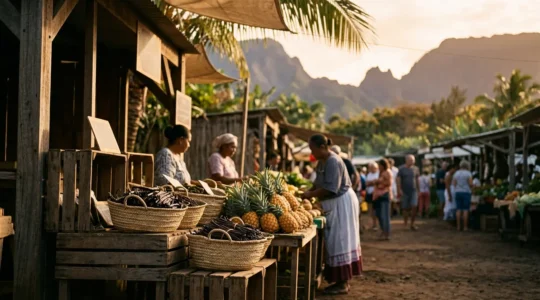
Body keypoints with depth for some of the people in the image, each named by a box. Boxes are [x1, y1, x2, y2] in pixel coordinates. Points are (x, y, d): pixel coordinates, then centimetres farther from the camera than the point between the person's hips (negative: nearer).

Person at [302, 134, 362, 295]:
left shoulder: (333, 162, -21)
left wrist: (311, 194, -19)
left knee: (340, 240, -6)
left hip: (341, 203, -10)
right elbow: (319, 183, 14)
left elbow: (330, 188, -26)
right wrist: (309, 192, -2)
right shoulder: (323, 161, 10)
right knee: (336, 241, 12)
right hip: (335, 205, 10)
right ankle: (342, 280, 18)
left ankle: (343, 283, -1)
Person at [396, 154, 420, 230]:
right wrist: (399, 190, -13)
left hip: (413, 191, 2)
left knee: (414, 207, -10)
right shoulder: (402, 169, -3)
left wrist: (418, 189, 11)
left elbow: (417, 180, 12)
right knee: (405, 208, 4)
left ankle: (412, 224, -2)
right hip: (404, 192, -2)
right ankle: (405, 224, 20)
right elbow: (398, 180, -6)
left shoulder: (415, 169, 6)